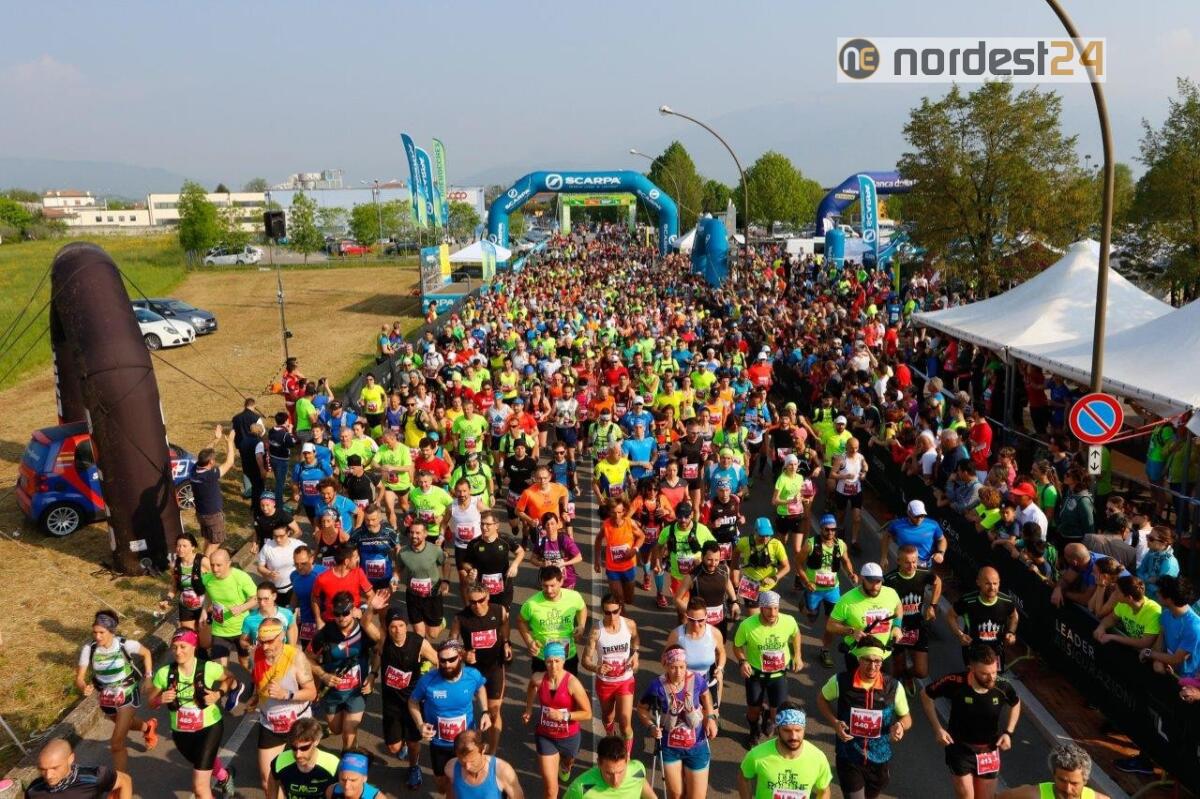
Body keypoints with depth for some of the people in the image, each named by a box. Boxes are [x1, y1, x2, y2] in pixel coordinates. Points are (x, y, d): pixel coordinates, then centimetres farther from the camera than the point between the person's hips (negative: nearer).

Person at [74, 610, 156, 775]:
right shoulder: (89, 648, -18)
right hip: (106, 699, 4)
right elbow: (79, 678, -15)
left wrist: (148, 678, -6)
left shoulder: (125, 644, -23)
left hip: (127, 696, -4)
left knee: (116, 744, -10)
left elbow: (146, 653, -3)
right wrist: (84, 688, -38)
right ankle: (148, 726, 64)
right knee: (124, 723, 32)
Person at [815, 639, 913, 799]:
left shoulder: (893, 686, -13)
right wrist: (835, 723, -12)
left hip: (879, 759, 2)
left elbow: (906, 718, 2)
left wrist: (900, 725, -22)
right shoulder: (841, 681, -16)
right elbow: (821, 699, 4)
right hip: (848, 757, -2)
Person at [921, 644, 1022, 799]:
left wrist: (1008, 732, -5)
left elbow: (1016, 704, 6)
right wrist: (938, 729, -14)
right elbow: (926, 695, -10)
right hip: (960, 749, -3)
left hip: (989, 752, 3)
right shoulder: (955, 682, -28)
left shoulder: (1002, 687, -20)